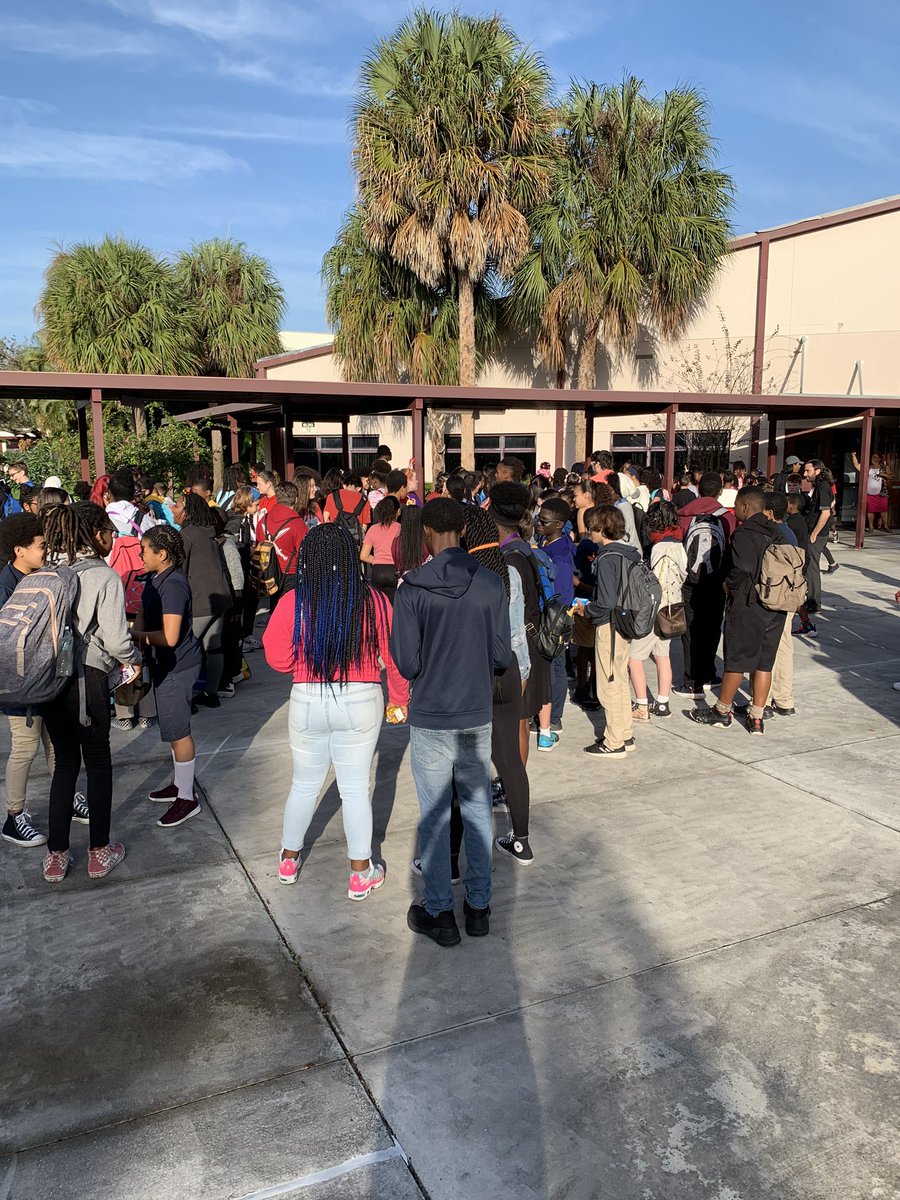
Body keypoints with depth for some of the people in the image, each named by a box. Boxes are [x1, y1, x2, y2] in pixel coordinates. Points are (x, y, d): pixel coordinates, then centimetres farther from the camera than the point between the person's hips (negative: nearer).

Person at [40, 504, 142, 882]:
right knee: (98, 763, 11)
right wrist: (133, 661, 5)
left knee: (64, 762, 17)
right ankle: (99, 853, 20)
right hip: (87, 679, -5)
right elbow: (115, 638, -15)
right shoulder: (105, 576, -12)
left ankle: (56, 855, 22)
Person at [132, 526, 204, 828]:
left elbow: (170, 637, -27)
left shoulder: (174, 585, -24)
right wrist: (136, 633, -7)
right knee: (175, 729, 21)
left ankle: (187, 798, 13)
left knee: (177, 732, 0)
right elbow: (144, 613, 13)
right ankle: (180, 784, 36)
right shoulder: (155, 579, 6)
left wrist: (137, 635, -14)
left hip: (177, 667, -10)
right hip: (165, 664, 10)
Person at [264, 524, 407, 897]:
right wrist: (399, 699, 10)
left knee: (304, 784, 20)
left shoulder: (292, 603, -11)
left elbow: (278, 659, -5)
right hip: (362, 702, -1)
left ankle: (289, 860, 38)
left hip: (308, 702, 1)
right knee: (356, 788, 12)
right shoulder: (374, 602, -11)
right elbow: (395, 659, -5)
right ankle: (361, 874, 24)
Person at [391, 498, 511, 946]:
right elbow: (502, 656, -4)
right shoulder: (492, 585, -7)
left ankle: (439, 913, 21)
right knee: (477, 810, 16)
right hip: (479, 714, 3)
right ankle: (479, 905, 26)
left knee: (434, 816, 10)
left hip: (430, 718, -2)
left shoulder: (412, 589, -14)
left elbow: (406, 663, -12)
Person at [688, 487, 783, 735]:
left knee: (736, 661, 5)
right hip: (774, 610, 7)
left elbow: (741, 570, -24)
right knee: (764, 663, 10)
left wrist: (730, 586, -6)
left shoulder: (743, 535, -15)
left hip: (746, 606, -6)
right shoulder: (776, 533, 7)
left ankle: (722, 712, 18)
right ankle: (757, 717, 15)